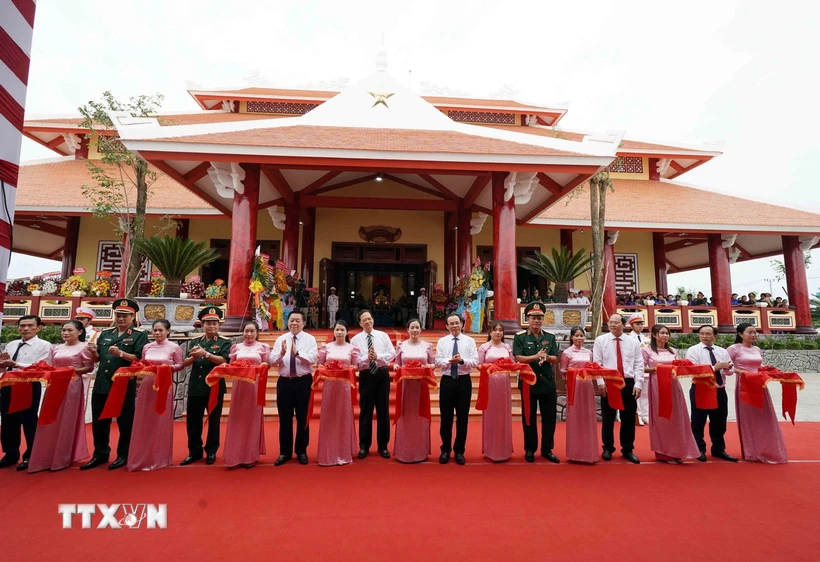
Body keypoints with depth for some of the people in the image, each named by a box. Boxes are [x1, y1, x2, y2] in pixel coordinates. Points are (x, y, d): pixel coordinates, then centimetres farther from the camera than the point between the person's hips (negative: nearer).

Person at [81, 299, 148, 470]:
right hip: (102, 384, 6)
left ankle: (123, 455, 18)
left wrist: (121, 353, -25)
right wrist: (93, 351, -6)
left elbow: (139, 359, -12)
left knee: (125, 422, 5)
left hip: (125, 385, -5)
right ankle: (100, 454, 29)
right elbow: (97, 359, 15)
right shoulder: (105, 334, 14)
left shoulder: (139, 335, -3)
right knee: (99, 421, 14)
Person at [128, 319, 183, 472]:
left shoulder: (174, 347, -4)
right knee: (143, 422, 9)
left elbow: (180, 365, 1)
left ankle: (159, 459, 18)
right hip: (146, 386, 4)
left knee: (161, 422, 4)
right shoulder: (147, 347, 7)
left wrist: (169, 367, -17)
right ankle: (142, 457, 24)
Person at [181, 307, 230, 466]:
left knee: (213, 420, 7)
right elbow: (186, 362, 4)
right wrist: (194, 356, -17)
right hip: (195, 386, 4)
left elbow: (224, 360, -16)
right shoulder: (194, 341, 10)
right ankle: (194, 451, 27)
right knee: (192, 421, 11)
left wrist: (205, 353, -25)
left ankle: (211, 451, 22)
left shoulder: (224, 342, -2)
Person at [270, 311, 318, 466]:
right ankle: (285, 452, 26)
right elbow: (272, 361, -4)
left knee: (303, 418, 9)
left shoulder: (309, 339, -3)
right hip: (284, 382, 2)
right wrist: (281, 353, -23)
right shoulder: (281, 339, 5)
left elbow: (313, 358, -16)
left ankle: (301, 451, 26)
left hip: (303, 382, -2)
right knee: (284, 418, 10)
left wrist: (297, 352, -29)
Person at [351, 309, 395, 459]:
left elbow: (392, 353, -5)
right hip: (366, 376, -1)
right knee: (365, 411, 7)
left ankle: (383, 446, 22)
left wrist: (377, 356, -19)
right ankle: (364, 446, 22)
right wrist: (367, 358, -23)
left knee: (383, 410, 8)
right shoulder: (355, 339, 1)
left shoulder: (383, 336, 4)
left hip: (382, 374, 1)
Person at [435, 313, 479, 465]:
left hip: (464, 381, 0)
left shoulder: (469, 341, 2)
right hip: (447, 381, 0)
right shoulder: (442, 341, 4)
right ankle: (445, 450, 24)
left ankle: (459, 451, 23)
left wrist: (462, 360, -23)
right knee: (446, 418, 8)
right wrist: (449, 361, -23)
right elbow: (437, 361, -4)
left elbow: (475, 362, -5)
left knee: (462, 418, 8)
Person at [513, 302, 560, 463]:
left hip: (548, 382, 3)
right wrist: (536, 356, -23)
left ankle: (547, 449, 24)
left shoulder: (550, 337, 7)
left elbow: (555, 360, 3)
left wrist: (546, 357, -18)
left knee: (549, 417, 9)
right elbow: (518, 358, -11)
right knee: (529, 418, 8)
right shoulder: (520, 337, -2)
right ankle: (529, 449, 21)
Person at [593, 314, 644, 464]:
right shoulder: (600, 340, 1)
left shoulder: (633, 342, 6)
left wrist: (638, 384, -5)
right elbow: (597, 363, -2)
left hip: (629, 383, 1)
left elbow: (639, 365, 3)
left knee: (629, 418, 9)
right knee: (608, 418, 8)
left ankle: (628, 450, 25)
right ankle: (608, 448, 24)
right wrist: (600, 382, -11)